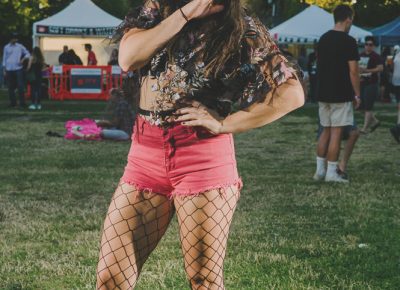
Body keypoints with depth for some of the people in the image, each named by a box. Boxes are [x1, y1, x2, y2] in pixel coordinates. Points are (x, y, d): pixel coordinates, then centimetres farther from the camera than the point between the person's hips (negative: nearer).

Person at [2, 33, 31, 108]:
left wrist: (23, 59, -8)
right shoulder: (6, 47, 8)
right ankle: (13, 102, 12)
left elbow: (27, 54, 11)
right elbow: (4, 58, 11)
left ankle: (22, 103, -5)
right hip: (9, 69, 2)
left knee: (20, 86, -8)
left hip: (18, 69, -1)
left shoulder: (20, 46, 6)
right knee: (11, 87, 4)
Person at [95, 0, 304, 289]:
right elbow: (128, 58, -7)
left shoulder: (243, 30, 0)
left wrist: (224, 124, -11)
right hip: (146, 154, 3)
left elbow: (292, 93, -8)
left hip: (205, 158, -3)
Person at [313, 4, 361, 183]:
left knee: (326, 131, 14)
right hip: (341, 95, -7)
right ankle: (331, 172, -1)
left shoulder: (323, 39, 10)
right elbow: (353, 71, -14)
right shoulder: (348, 41, -13)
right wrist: (357, 95, -6)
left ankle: (320, 170, 14)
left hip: (323, 93, 7)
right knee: (336, 133, -3)